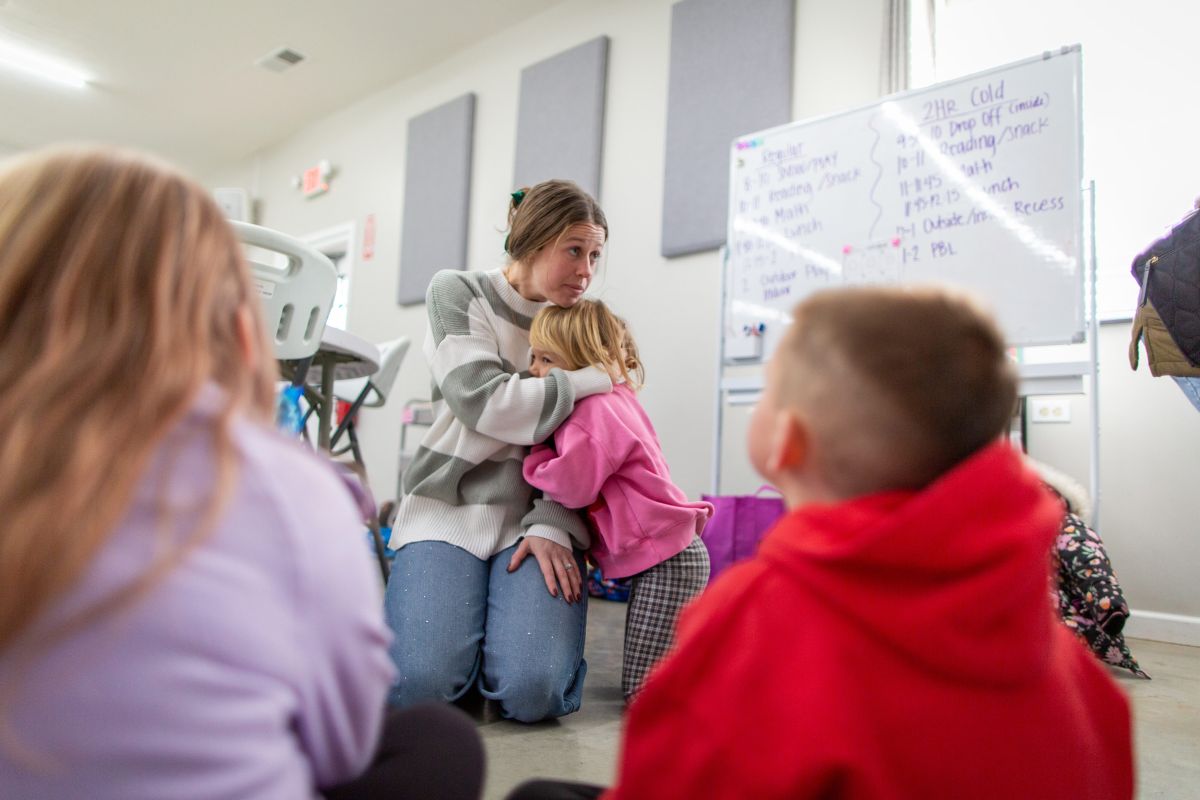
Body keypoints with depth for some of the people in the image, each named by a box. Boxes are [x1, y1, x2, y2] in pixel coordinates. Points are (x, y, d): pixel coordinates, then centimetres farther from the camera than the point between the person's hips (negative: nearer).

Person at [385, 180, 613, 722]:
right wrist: (596, 380, -11)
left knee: (533, 692, -20)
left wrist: (553, 527, -15)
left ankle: (512, 621, 12)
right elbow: (486, 403, -15)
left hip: (537, 512, 2)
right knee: (422, 683, -20)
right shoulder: (457, 292, 0)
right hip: (452, 502, -1)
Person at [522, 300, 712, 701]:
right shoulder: (613, 399, 13)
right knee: (639, 690, 19)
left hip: (666, 561, -10)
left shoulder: (595, 412, -18)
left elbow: (573, 486, -22)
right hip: (663, 555, 10)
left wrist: (535, 456, -6)